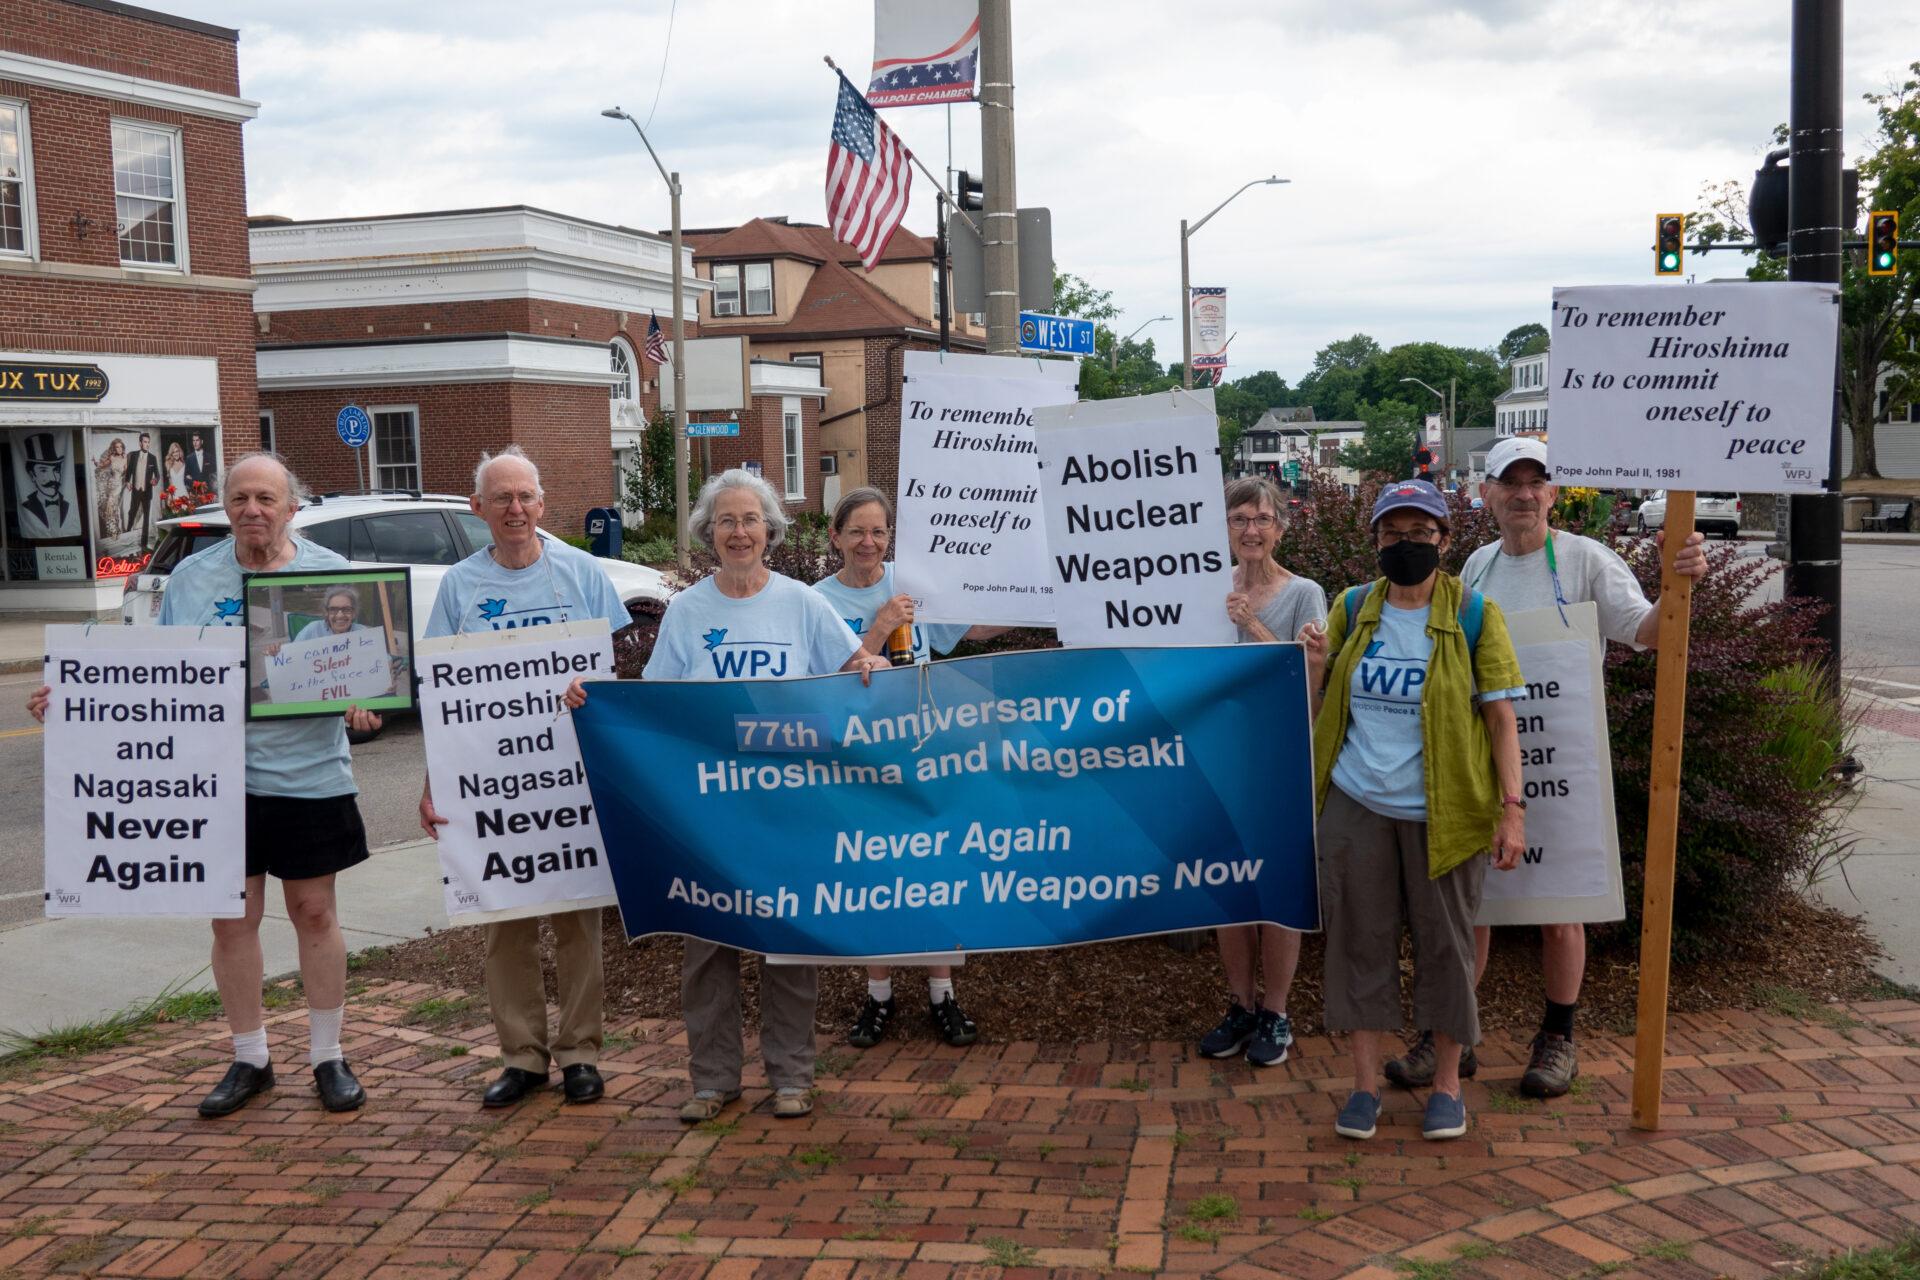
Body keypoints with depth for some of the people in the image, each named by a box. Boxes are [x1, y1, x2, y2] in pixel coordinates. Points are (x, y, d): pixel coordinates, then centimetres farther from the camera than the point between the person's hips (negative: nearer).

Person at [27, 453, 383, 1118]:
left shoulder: (331, 573, 2)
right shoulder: (190, 578, 6)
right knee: (232, 918, 7)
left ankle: (328, 1057, 20)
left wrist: (361, 704, -19)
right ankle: (248, 1060, 23)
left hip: (309, 774, -1)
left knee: (315, 912, 7)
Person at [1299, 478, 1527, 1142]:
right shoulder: (1352, 608, 7)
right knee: (1360, 939, 6)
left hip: (1442, 810, -2)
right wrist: (1315, 663, -9)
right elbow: (1322, 710, 13)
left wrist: (1512, 808, -10)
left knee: (1445, 942, 6)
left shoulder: (1474, 615, -2)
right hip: (1358, 806, 3)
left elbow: (1501, 715, -3)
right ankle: (1365, 1081, 18)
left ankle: (1447, 1082, 21)